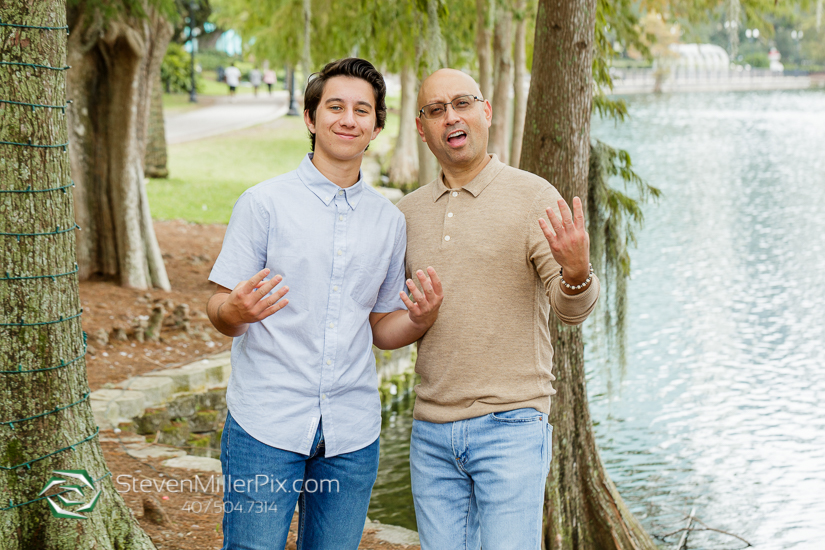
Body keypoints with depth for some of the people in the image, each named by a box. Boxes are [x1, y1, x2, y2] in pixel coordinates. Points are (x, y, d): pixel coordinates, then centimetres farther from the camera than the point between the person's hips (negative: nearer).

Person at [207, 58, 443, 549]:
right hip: (266, 425, -3)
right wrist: (236, 311, -26)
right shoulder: (264, 203, -2)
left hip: (352, 432, 4)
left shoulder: (390, 220, 10)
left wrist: (421, 319, -6)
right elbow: (221, 312, -2)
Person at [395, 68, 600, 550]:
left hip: (510, 424, -5)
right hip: (432, 429, 5)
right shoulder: (408, 213, 10)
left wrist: (577, 271, -31)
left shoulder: (534, 197, -4)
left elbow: (572, 310, -11)